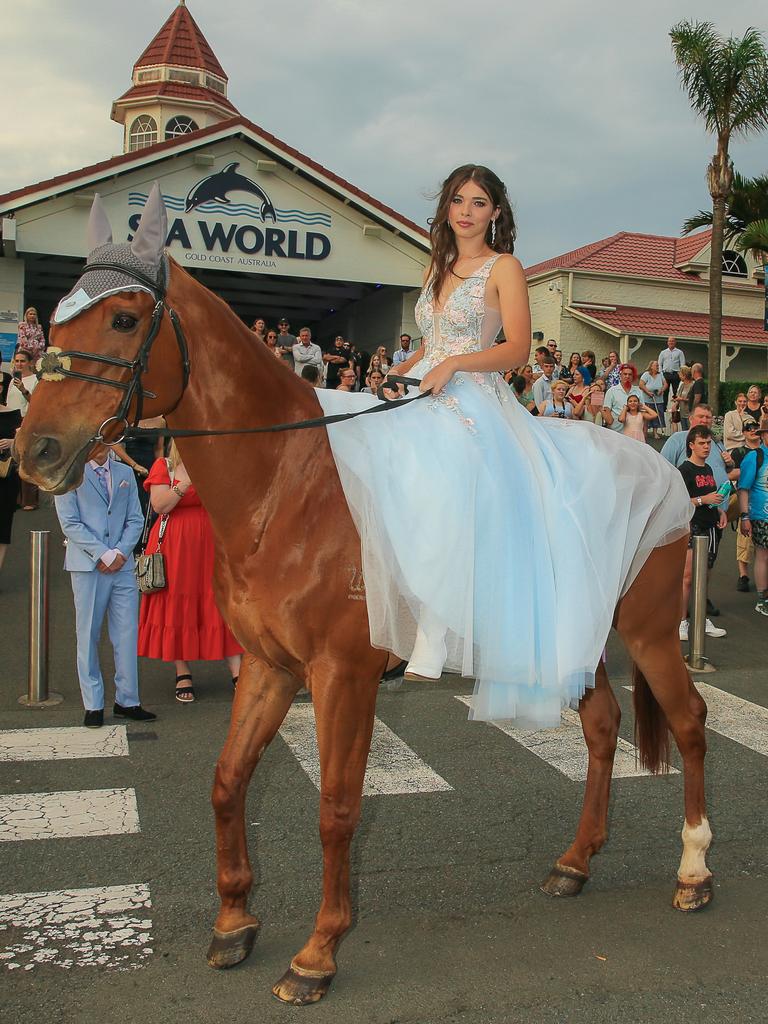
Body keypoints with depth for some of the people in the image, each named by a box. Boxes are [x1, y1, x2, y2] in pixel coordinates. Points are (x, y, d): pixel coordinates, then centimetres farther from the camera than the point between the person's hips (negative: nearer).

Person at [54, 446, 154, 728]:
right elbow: (70, 523, -6)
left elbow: (135, 519, 10)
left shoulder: (125, 473, 14)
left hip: (123, 565, 4)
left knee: (127, 634, 4)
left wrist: (120, 552, -5)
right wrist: (102, 554, -12)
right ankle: (93, 705, 13)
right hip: (87, 566, -3)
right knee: (89, 636, 3)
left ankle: (127, 701, 14)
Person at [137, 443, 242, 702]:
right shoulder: (163, 466, 1)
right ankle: (183, 674, 13)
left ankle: (237, 673, -2)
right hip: (175, 545, -2)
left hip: (210, 543, 2)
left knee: (221, 603, -2)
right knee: (176, 605, 2)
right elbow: (159, 506, -11)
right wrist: (186, 484, -19)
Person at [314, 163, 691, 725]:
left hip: (473, 407, -7)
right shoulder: (439, 267, 22)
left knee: (448, 520, -24)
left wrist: (452, 365, -19)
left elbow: (517, 349, -8)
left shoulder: (505, 268, 1)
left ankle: (430, 656, -17)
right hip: (423, 401, 7)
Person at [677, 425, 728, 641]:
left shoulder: (708, 469, 18)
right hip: (692, 527, -8)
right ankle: (681, 622, -6)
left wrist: (720, 511, 11)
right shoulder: (685, 470, -8)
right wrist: (703, 499, -20)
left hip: (710, 526, 8)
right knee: (688, 576, -10)